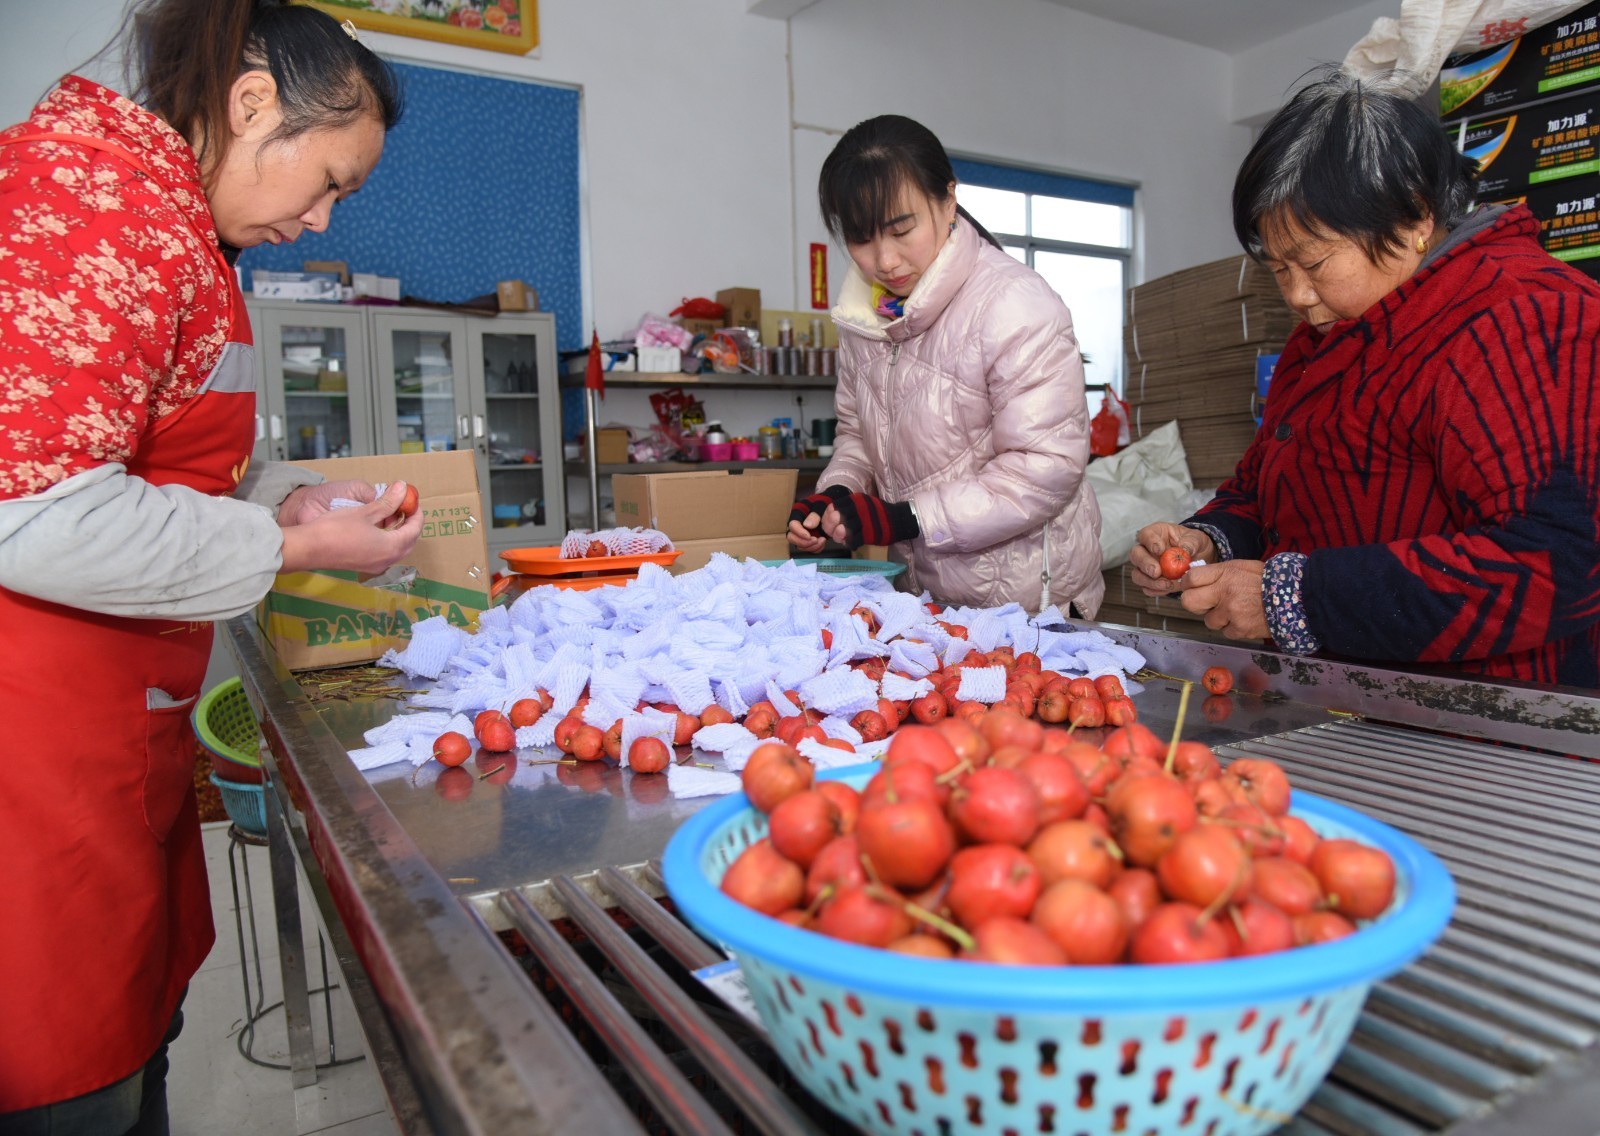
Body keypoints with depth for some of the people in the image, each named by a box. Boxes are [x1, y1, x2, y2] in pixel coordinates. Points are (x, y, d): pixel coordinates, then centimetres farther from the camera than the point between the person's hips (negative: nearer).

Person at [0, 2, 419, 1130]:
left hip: (105, 727, 10)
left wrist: (285, 495, 9)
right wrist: (291, 549, -14)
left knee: (137, 1032, 20)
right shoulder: (107, 187, -16)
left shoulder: (170, 217, 16)